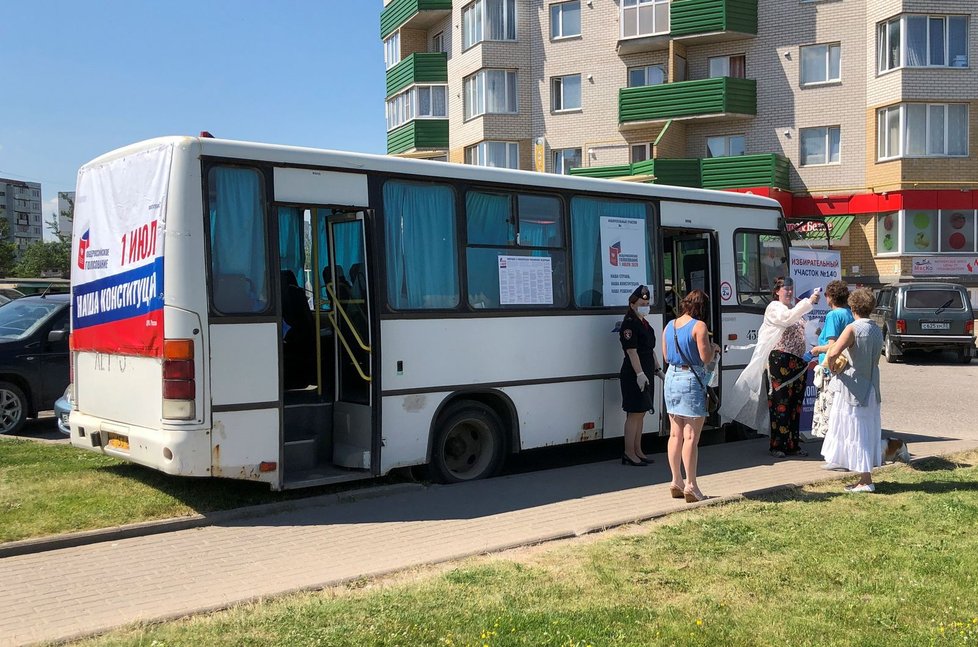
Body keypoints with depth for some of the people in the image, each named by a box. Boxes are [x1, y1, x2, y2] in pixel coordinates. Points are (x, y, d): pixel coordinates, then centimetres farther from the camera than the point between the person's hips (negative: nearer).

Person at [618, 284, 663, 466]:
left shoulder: (644, 323, 17)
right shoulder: (629, 324, -13)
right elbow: (631, 351, -20)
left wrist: (657, 369, 21)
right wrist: (640, 374, -25)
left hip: (645, 374, 9)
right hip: (634, 375, -9)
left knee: (640, 413, 13)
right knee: (634, 414, -6)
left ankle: (638, 451, 19)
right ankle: (629, 453, -1)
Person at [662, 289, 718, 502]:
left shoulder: (669, 326, 8)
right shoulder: (699, 326, -13)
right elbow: (705, 357, -14)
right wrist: (714, 348, 5)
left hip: (672, 377, 7)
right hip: (691, 379, -7)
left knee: (675, 434, 13)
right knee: (691, 436, -3)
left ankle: (676, 481, 19)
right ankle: (690, 485, -1)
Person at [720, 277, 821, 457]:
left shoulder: (795, 308, 23)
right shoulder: (774, 307, -2)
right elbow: (787, 318, -24)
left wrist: (806, 358, 19)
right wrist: (808, 302, -27)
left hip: (798, 361, 8)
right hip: (779, 360, -8)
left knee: (795, 404, 7)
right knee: (780, 403, -8)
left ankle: (792, 445, 13)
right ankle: (777, 446, -4)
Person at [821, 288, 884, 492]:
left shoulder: (853, 329, -15)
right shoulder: (877, 330, 9)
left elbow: (833, 353, -26)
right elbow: (875, 361, 16)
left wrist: (832, 365, -7)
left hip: (852, 387, -7)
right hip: (871, 388, 7)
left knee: (855, 433, 1)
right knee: (867, 433, 14)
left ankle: (866, 481, 2)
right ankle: (864, 479, 21)